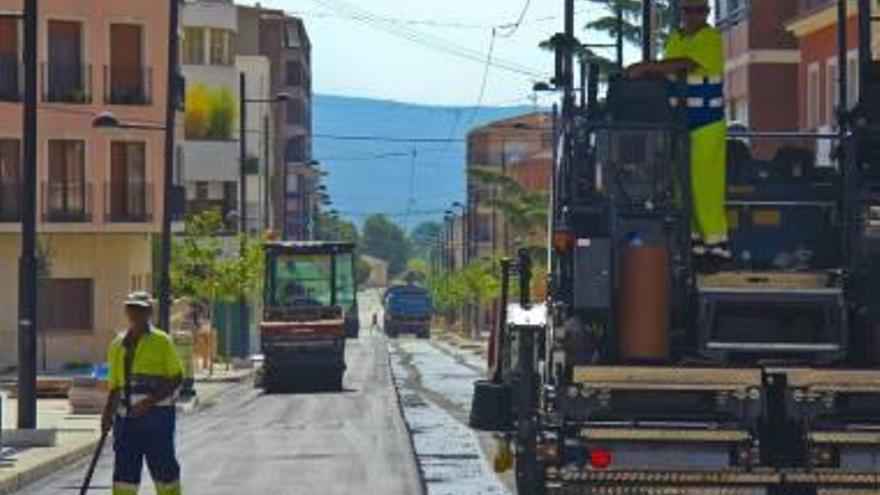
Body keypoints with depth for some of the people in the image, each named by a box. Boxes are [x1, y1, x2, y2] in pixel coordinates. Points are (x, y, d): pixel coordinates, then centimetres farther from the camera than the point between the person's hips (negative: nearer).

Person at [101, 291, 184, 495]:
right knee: (124, 471, 1)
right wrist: (108, 414, 6)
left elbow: (177, 378, -5)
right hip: (126, 416, 5)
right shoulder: (118, 344, 13)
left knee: (164, 469, 2)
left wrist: (150, 401, -14)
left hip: (156, 415, -4)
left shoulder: (161, 341, -3)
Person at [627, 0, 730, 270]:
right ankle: (693, 242, 10)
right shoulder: (674, 39, 16)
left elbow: (684, 65, -22)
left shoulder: (710, 38, -8)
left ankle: (716, 245, -5)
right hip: (679, 122, 7)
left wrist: (646, 68, -24)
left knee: (705, 185, -10)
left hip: (707, 123, -7)